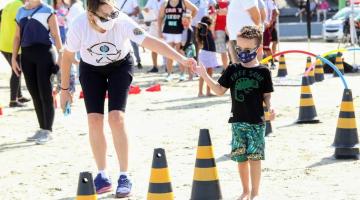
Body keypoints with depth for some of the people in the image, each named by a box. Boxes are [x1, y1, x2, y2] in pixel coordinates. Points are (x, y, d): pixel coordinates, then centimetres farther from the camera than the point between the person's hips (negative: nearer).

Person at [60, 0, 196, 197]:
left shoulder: (122, 22, -33)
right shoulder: (79, 26, -29)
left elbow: (151, 42, -38)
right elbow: (67, 57, -13)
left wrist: (181, 59, -47)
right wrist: (64, 89, -6)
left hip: (120, 66, -1)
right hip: (91, 69, 1)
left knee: (116, 118, -15)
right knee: (94, 120, -6)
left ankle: (124, 177, -4)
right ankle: (102, 176, 9)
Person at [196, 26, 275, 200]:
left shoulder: (263, 72, -2)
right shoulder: (232, 70, 5)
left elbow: (267, 95, 4)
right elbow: (220, 90, 7)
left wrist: (270, 107, -15)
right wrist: (205, 76, -2)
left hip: (256, 122, -3)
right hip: (237, 121, 3)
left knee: (254, 156, -3)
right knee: (240, 157, 7)